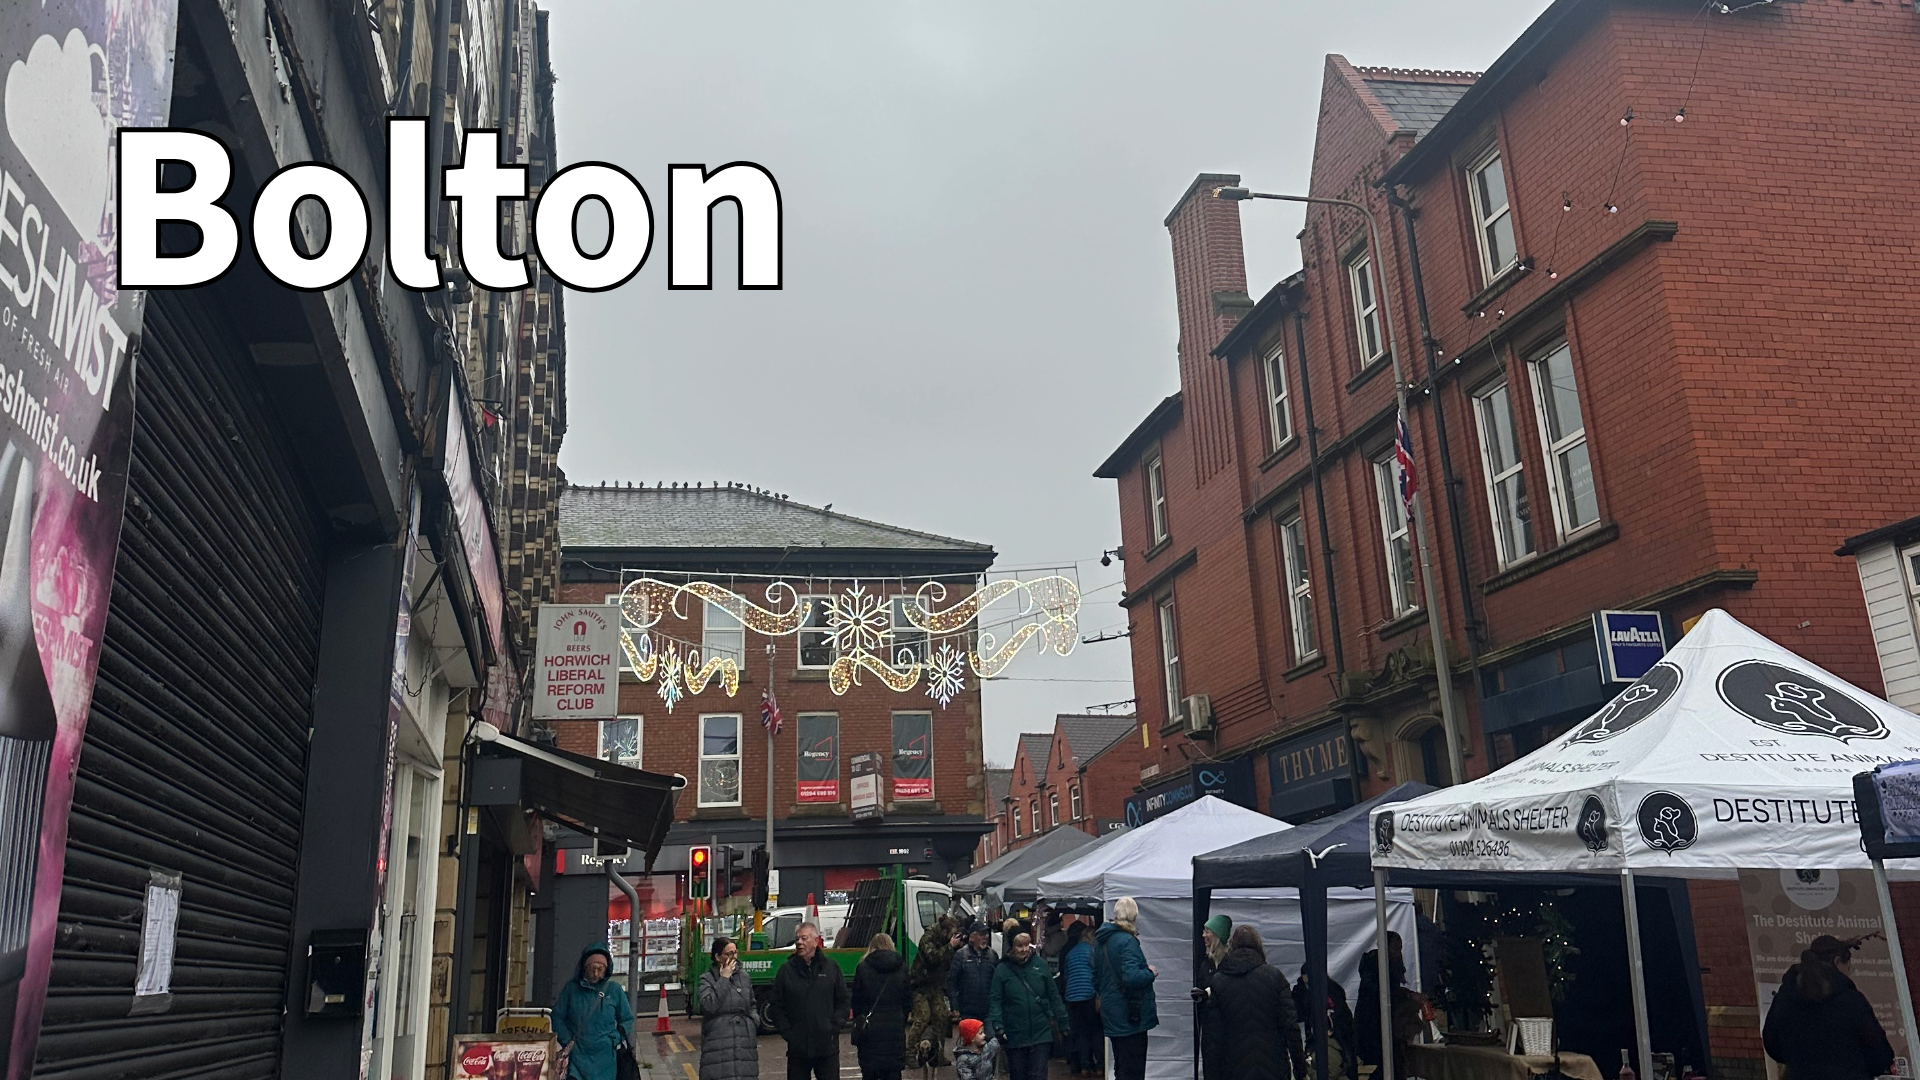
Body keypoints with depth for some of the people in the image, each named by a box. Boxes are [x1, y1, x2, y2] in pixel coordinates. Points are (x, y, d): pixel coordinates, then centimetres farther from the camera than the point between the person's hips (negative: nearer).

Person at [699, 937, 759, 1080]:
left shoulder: (743, 976, 14)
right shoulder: (707, 979, 0)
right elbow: (708, 1005, -17)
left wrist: (754, 1022, 7)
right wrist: (723, 979, -13)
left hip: (744, 1041, 4)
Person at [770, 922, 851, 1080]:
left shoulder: (831, 967, 5)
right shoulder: (786, 970, 3)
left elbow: (843, 1002, 8)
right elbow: (775, 1006, 4)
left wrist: (834, 1027, -3)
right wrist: (787, 1032, -5)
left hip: (827, 1046, 0)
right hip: (797, 1048, 0)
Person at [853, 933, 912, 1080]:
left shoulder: (863, 968, -2)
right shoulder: (902, 968, 4)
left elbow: (856, 1001, 0)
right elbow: (908, 1001, 6)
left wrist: (858, 1023, 11)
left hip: (869, 1028, -1)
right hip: (895, 1028, 1)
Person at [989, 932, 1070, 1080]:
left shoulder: (1040, 964, -1)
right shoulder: (1002, 969, -4)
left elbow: (1054, 995, 4)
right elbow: (996, 1001, -6)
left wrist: (1062, 1022, 5)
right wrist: (998, 1026, -17)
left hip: (1041, 1033, 0)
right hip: (1015, 1036, 0)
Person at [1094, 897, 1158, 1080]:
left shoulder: (1101, 940, 10)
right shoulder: (1127, 941, -18)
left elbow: (1096, 976, 20)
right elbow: (1131, 977, -28)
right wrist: (1150, 972, -11)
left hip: (1112, 1013, 9)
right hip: (1130, 1016, -9)